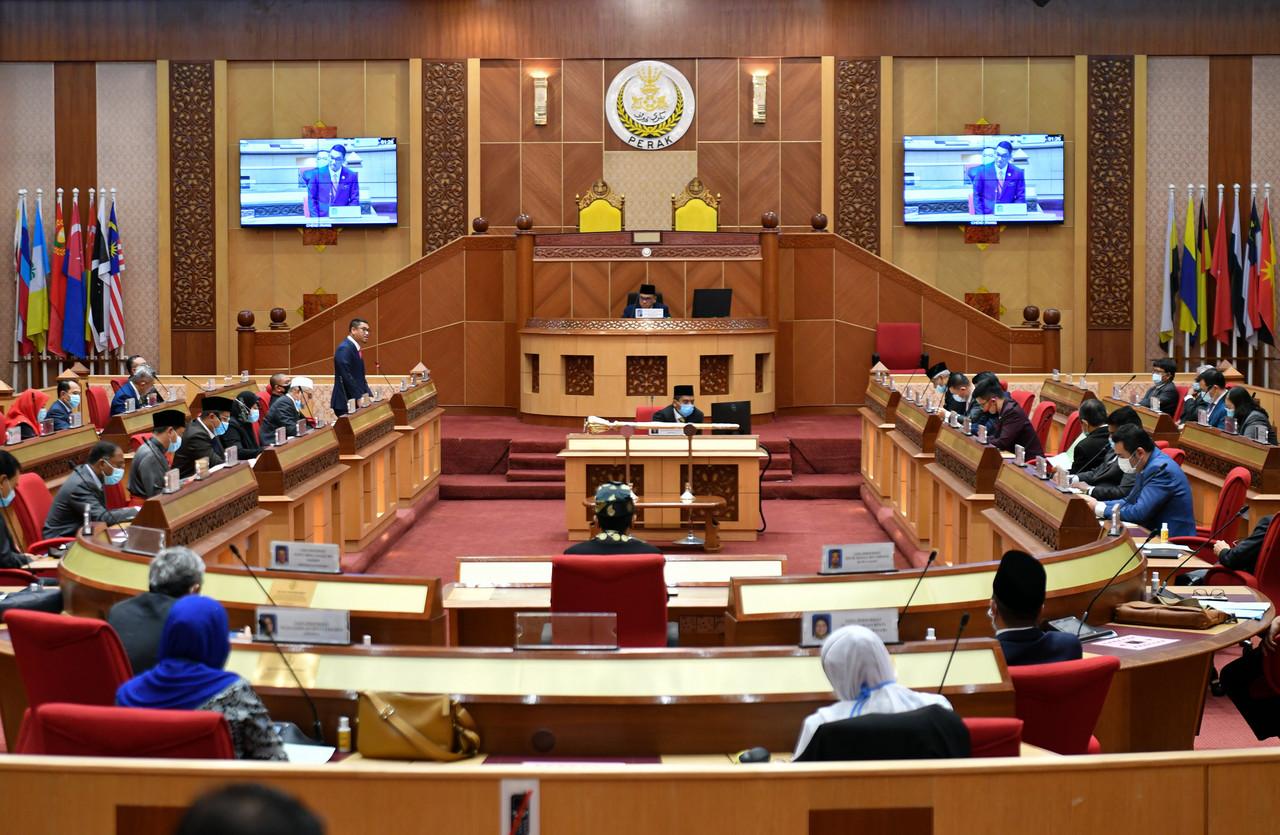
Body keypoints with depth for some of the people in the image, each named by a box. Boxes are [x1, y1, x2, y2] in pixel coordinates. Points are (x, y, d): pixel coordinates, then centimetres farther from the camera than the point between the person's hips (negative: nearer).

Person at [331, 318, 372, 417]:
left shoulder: (355, 349, 18)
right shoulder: (345, 348, -13)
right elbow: (346, 376, -20)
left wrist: (369, 395, 7)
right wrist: (359, 398, -19)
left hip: (355, 402, 9)